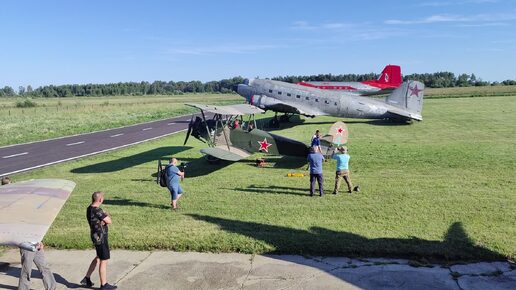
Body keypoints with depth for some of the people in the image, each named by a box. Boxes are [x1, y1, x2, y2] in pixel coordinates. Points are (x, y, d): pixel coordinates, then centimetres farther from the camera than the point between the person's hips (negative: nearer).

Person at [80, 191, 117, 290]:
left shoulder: (89, 209, 6)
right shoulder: (97, 210, -24)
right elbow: (109, 221, -17)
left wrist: (104, 219, -9)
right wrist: (107, 216, 1)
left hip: (96, 236, 10)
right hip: (100, 237, -10)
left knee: (98, 258, 24)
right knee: (104, 261, 2)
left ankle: (86, 279, 31)